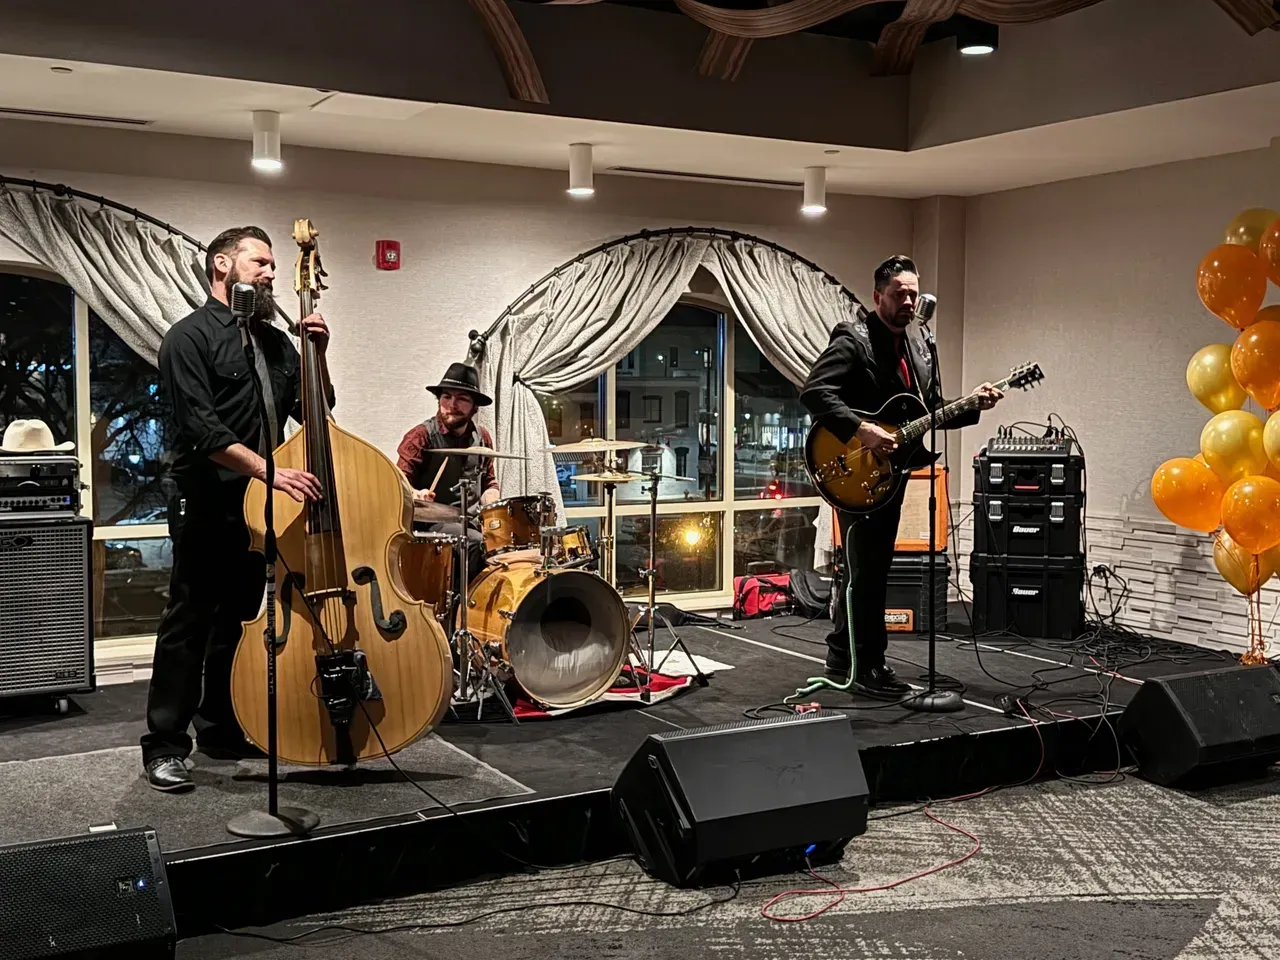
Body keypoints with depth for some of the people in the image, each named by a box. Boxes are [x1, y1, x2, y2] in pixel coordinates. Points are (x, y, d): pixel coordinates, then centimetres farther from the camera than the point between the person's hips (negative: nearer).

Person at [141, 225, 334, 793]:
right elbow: (201, 430, -18)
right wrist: (269, 470, -26)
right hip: (207, 505, -7)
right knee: (188, 623, -4)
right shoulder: (190, 337, -7)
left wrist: (318, 354, -2)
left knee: (237, 621, 14)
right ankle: (165, 746, 2)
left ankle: (220, 730, 25)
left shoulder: (274, 342, 15)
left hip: (258, 506, 7)